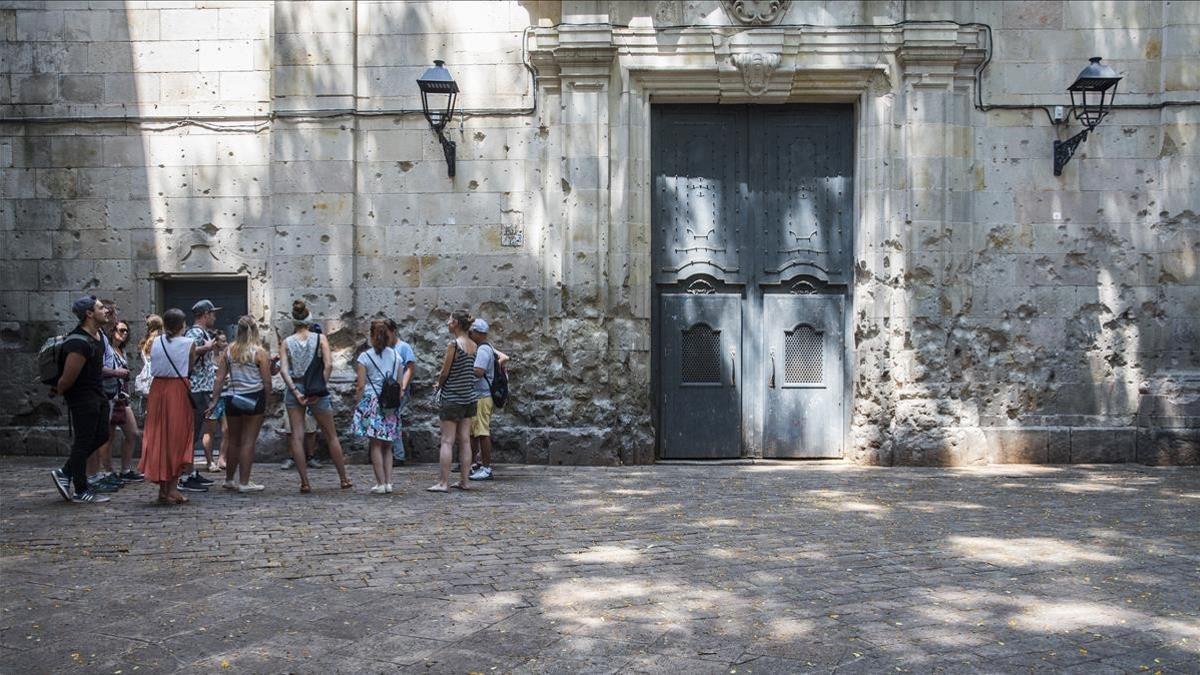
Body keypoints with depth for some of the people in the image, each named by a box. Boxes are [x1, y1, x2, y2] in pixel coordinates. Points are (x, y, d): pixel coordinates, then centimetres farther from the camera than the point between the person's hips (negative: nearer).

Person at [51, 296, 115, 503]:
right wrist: (59, 392, -4)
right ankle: (81, 492, 10)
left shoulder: (97, 335, 6)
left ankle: (65, 473, 25)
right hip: (82, 398, -10)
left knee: (101, 436, 15)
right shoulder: (79, 343, -25)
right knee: (84, 442, -1)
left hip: (97, 394, 10)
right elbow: (67, 378, -20)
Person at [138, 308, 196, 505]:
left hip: (157, 389, 3)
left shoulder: (154, 342, 3)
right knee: (177, 437, 4)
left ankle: (162, 489, 12)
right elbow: (190, 368, 0)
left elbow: (154, 365, 9)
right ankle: (172, 487, 1)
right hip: (179, 391, -3)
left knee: (158, 437, 10)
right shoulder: (189, 343, -6)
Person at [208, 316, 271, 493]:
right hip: (254, 399, -4)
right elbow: (267, 381, -7)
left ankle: (229, 480, 25)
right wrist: (266, 402, 5)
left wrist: (214, 400, 4)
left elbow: (219, 378, 1)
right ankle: (244, 483, 2)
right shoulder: (260, 352, -7)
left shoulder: (228, 350, 3)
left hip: (232, 399, 4)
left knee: (234, 441, 16)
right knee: (248, 441, 1)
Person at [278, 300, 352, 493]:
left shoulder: (287, 343, 3)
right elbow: (328, 365, -11)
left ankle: (305, 482, -1)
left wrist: (295, 392, -11)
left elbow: (283, 370, -8)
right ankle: (344, 479, 15)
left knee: (297, 437, 3)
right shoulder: (320, 338, 0)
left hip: (294, 389, 1)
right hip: (316, 389, -1)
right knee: (331, 435, 9)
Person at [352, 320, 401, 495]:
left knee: (375, 444, -1)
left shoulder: (365, 357, -4)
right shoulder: (396, 356, 8)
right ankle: (388, 482, 8)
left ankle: (381, 483, -4)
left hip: (372, 401, -4)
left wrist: (358, 403, 2)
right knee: (386, 445, 12)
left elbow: (361, 386, -7)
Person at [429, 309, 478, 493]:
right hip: (469, 397, 7)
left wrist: (438, 386, 8)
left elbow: (445, 372, -12)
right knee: (465, 440, 9)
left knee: (447, 441, -4)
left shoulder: (454, 344, -14)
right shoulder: (474, 346, 7)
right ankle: (464, 481, 12)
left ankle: (443, 482, -3)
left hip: (452, 398, -7)